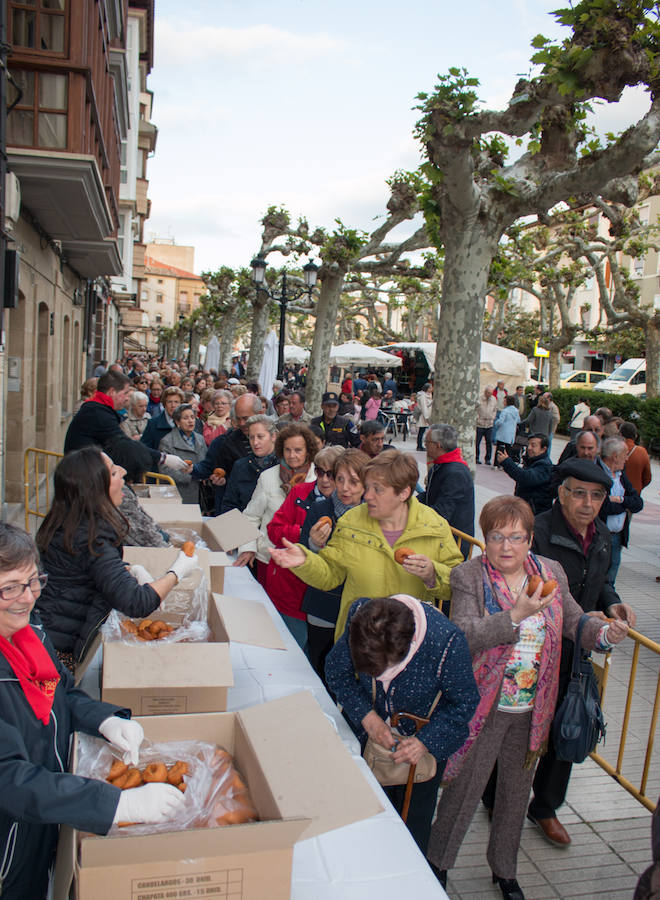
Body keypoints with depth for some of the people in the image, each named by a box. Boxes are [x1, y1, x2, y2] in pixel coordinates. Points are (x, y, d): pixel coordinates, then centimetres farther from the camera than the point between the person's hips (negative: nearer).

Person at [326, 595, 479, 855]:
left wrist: (426, 742, -27)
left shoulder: (447, 641, -36)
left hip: (425, 746, -2)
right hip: (367, 736, 3)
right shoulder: (358, 614, -28)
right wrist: (366, 716, -20)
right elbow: (336, 671, -9)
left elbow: (464, 703, -17)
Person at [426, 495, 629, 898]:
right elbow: (463, 636, -25)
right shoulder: (468, 576, -14)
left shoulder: (552, 572, -1)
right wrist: (517, 614, -35)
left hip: (533, 709, 4)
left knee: (517, 792, 22)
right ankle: (437, 866, 35)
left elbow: (575, 623, 4)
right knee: (464, 790, 10)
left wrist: (605, 632, -17)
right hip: (483, 706, -4)